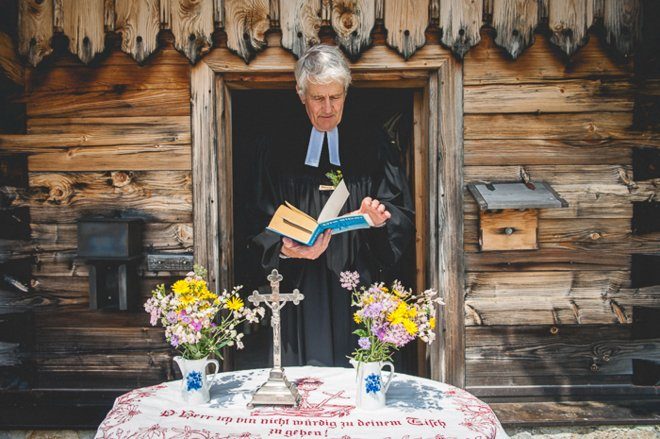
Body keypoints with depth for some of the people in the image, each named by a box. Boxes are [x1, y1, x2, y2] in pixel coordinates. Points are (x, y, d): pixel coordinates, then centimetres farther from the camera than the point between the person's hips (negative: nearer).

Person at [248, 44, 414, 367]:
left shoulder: (371, 142, 5)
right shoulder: (277, 147, 5)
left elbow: (402, 213, 2)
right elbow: (264, 224, 3)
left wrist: (380, 218, -20)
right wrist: (285, 249, -17)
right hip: (301, 287, 0)